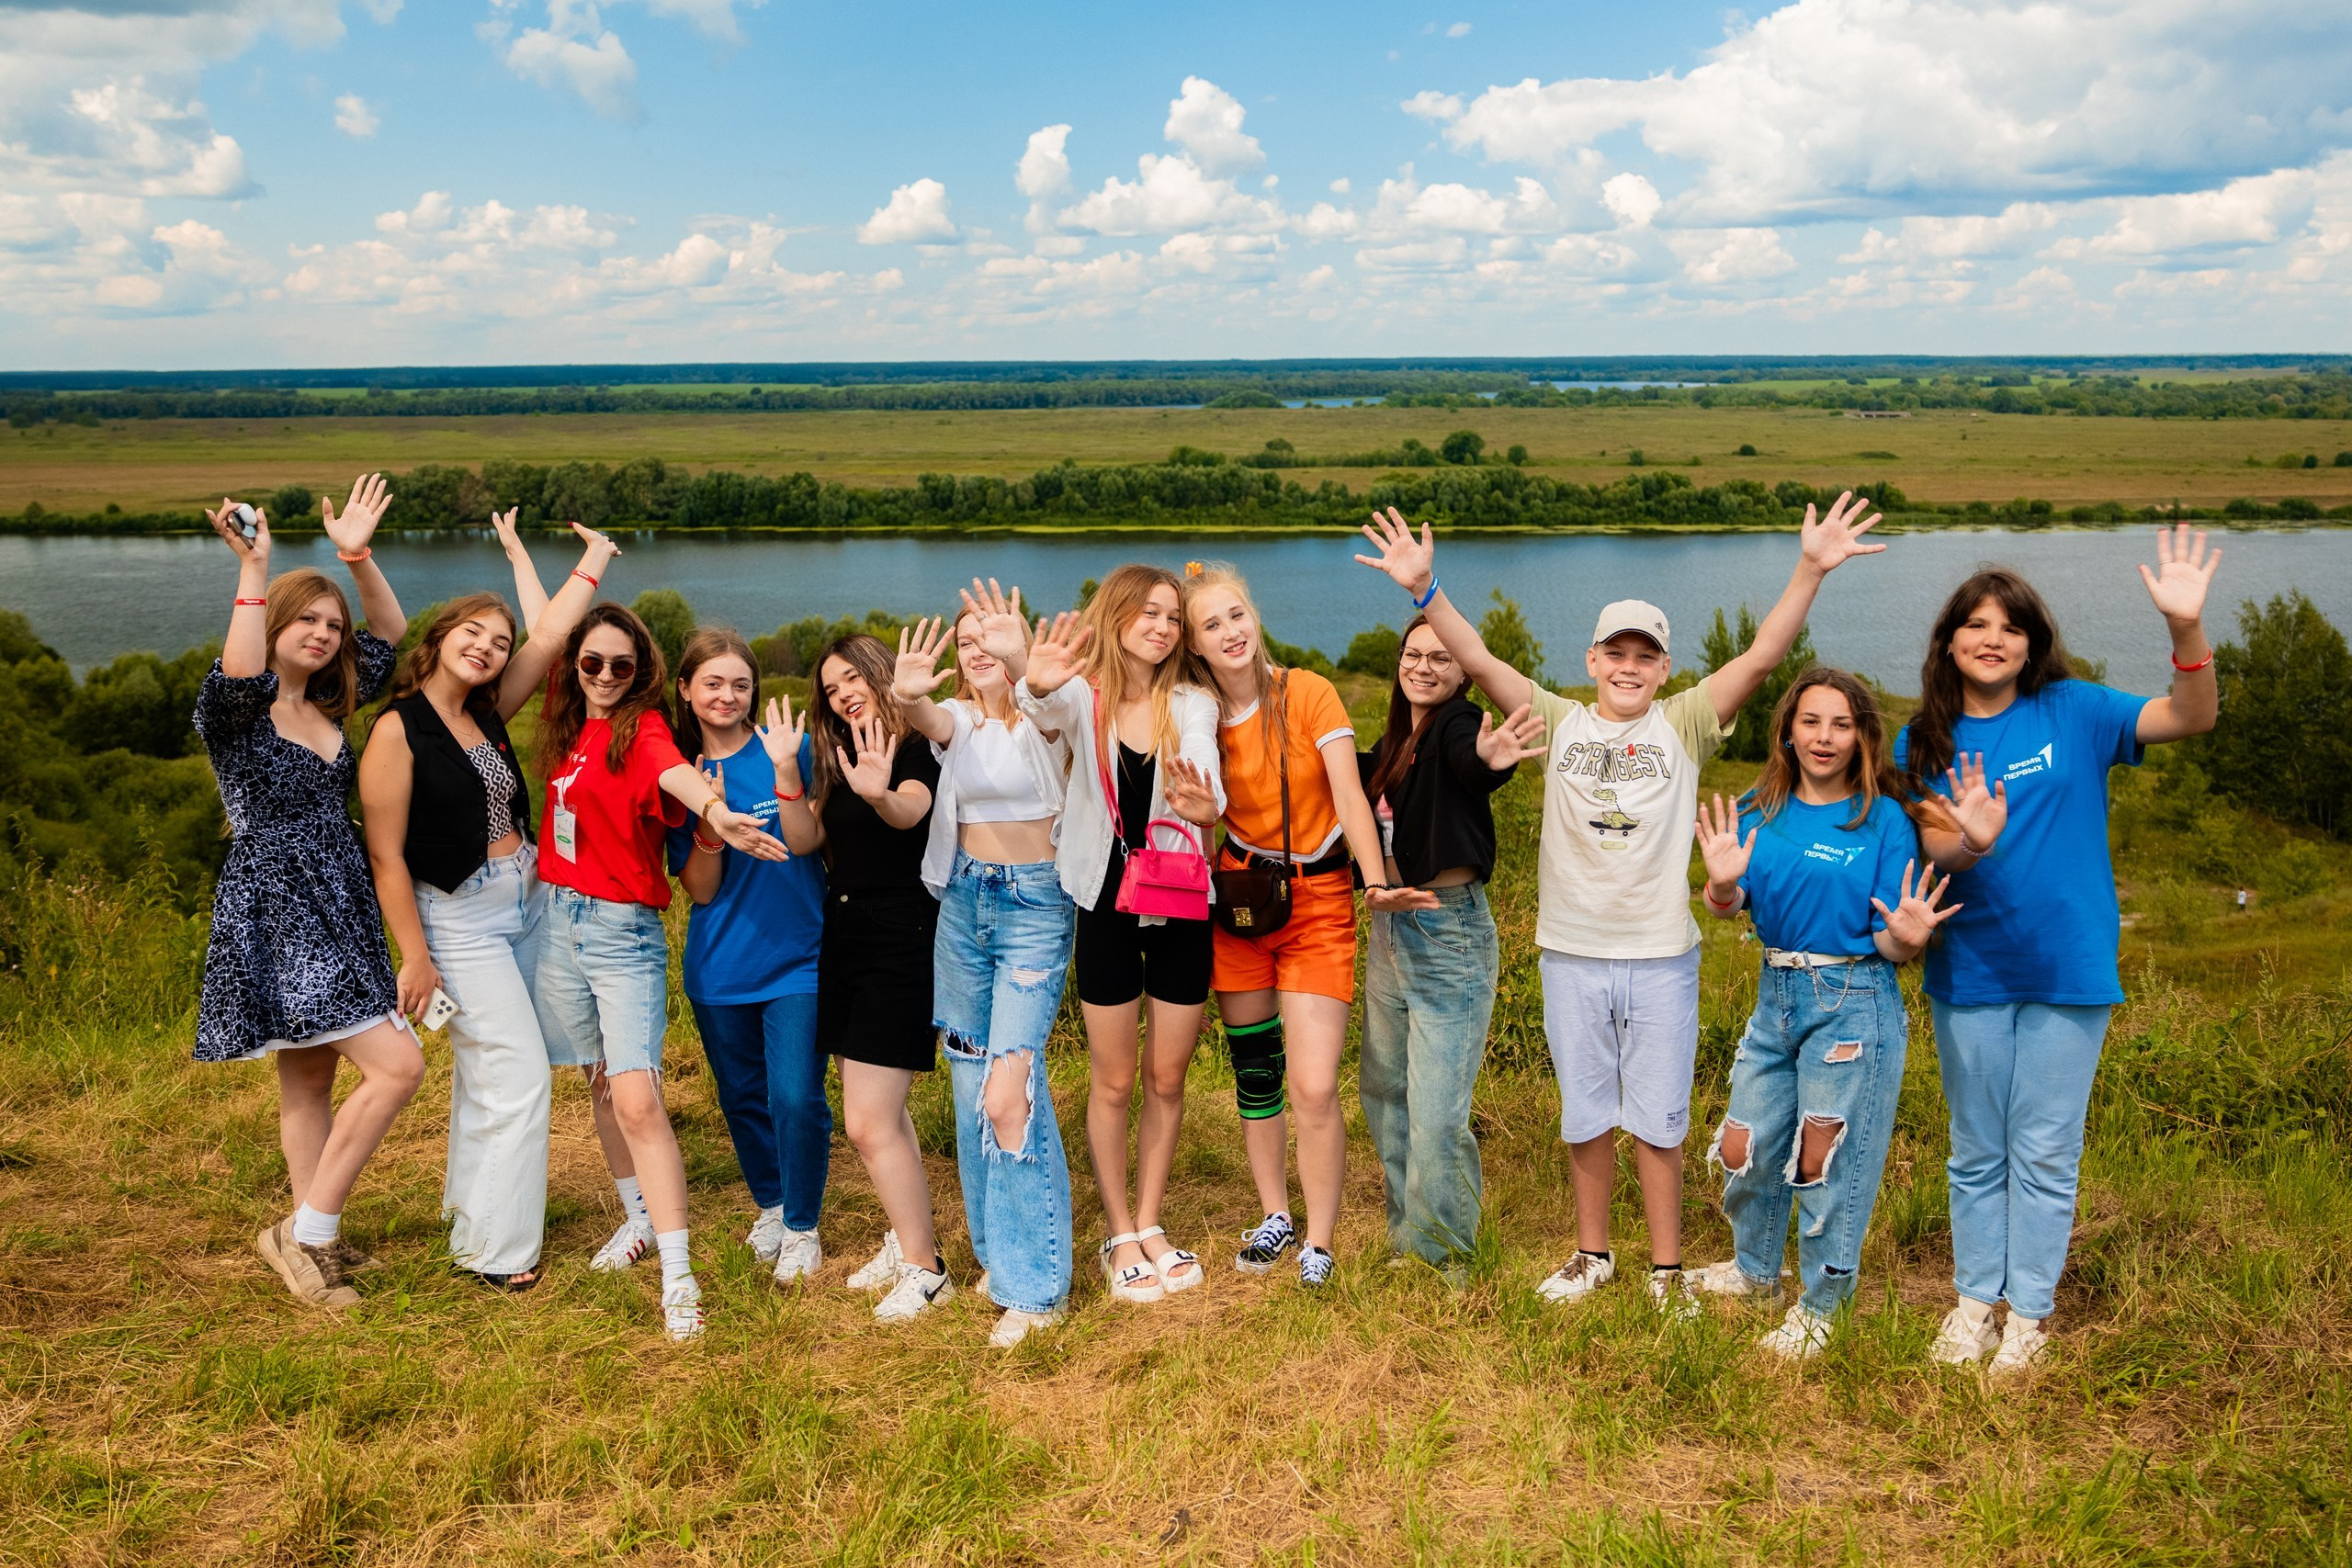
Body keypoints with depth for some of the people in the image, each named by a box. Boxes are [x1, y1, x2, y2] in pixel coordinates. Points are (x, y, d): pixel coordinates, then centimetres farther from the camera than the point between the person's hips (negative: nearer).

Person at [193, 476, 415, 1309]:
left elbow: (392, 640, 13)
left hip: (336, 910, 8)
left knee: (311, 1084, 14)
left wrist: (360, 558, -1)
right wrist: (253, 568, -33)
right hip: (275, 909, -8)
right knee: (397, 1065, -15)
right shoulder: (231, 710, -9)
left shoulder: (329, 706, 10)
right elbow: (238, 674, -32)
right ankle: (305, 1232, -4)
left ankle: (311, 1239, 24)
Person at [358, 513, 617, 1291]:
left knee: (485, 1074, 15)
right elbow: (387, 855, -14)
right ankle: (496, 1250, 3)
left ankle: (471, 1221, 28)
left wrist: (593, 560, 14)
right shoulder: (398, 730, -14)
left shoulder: (487, 713, 4)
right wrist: (415, 957, -14)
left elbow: (550, 634, 10)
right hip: (459, 919, -7)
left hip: (525, 905, 7)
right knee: (519, 1074, -8)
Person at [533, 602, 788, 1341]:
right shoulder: (570, 722, 7)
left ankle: (678, 1277, -12)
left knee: (638, 1099, -13)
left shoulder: (642, 729, -12)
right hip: (558, 920, 6)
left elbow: (673, 770, -36)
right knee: (603, 1083, 15)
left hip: (623, 932, -6)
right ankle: (640, 1219, 32)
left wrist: (713, 808, -55)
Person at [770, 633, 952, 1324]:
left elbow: (910, 811, -31)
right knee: (883, 1114, 15)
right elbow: (804, 839, 3)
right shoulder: (838, 759, 13)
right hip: (844, 942, 8)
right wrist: (786, 771, -13)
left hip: (902, 945, -8)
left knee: (869, 1124, -9)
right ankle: (908, 1239, 29)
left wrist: (880, 793, -54)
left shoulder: (918, 749, -9)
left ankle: (924, 1267, 4)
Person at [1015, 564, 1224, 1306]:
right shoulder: (1084, 696, -4)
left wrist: (1203, 805, -44)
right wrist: (1036, 686, -53)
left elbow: (1206, 775, -19)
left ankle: (1150, 1224, 26)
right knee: (1114, 1082, 8)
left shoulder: (1192, 705, 0)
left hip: (1180, 905, 2)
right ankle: (1120, 1236, 21)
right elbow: (1045, 711, -29)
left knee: (1167, 1080, 10)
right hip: (1106, 905, -2)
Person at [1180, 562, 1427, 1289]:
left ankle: (1318, 1243, 7)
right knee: (1253, 1074, 13)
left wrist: (1376, 882, -33)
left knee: (1315, 1089, -10)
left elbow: (1349, 794, -18)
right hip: (1238, 899, 4)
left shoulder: (1309, 694, -10)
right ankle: (1275, 1217, 31)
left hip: (1316, 901, -3)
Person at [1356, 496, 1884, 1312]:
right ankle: (1592, 1253, 32)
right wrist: (1425, 590, -17)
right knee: (1585, 1114, 15)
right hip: (1572, 953, 1)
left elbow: (1760, 658, -10)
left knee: (1658, 1118, 8)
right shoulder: (1560, 722, 2)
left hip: (1661, 956, -1)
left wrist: (1810, 571, -20)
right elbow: (1479, 661, -5)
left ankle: (1666, 1267, 24)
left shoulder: (1683, 725, 0)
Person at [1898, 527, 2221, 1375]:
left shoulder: (2071, 712, -3)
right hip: (1970, 971, 2)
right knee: (1977, 1151, 14)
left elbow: (2190, 718, -14)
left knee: (2045, 1153, 7)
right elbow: (1937, 852, -9)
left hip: (2067, 967, -1)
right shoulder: (1925, 740, 0)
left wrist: (2187, 626, -31)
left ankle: (2030, 1312, 20)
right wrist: (1972, 838, -32)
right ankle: (1975, 1297, 28)